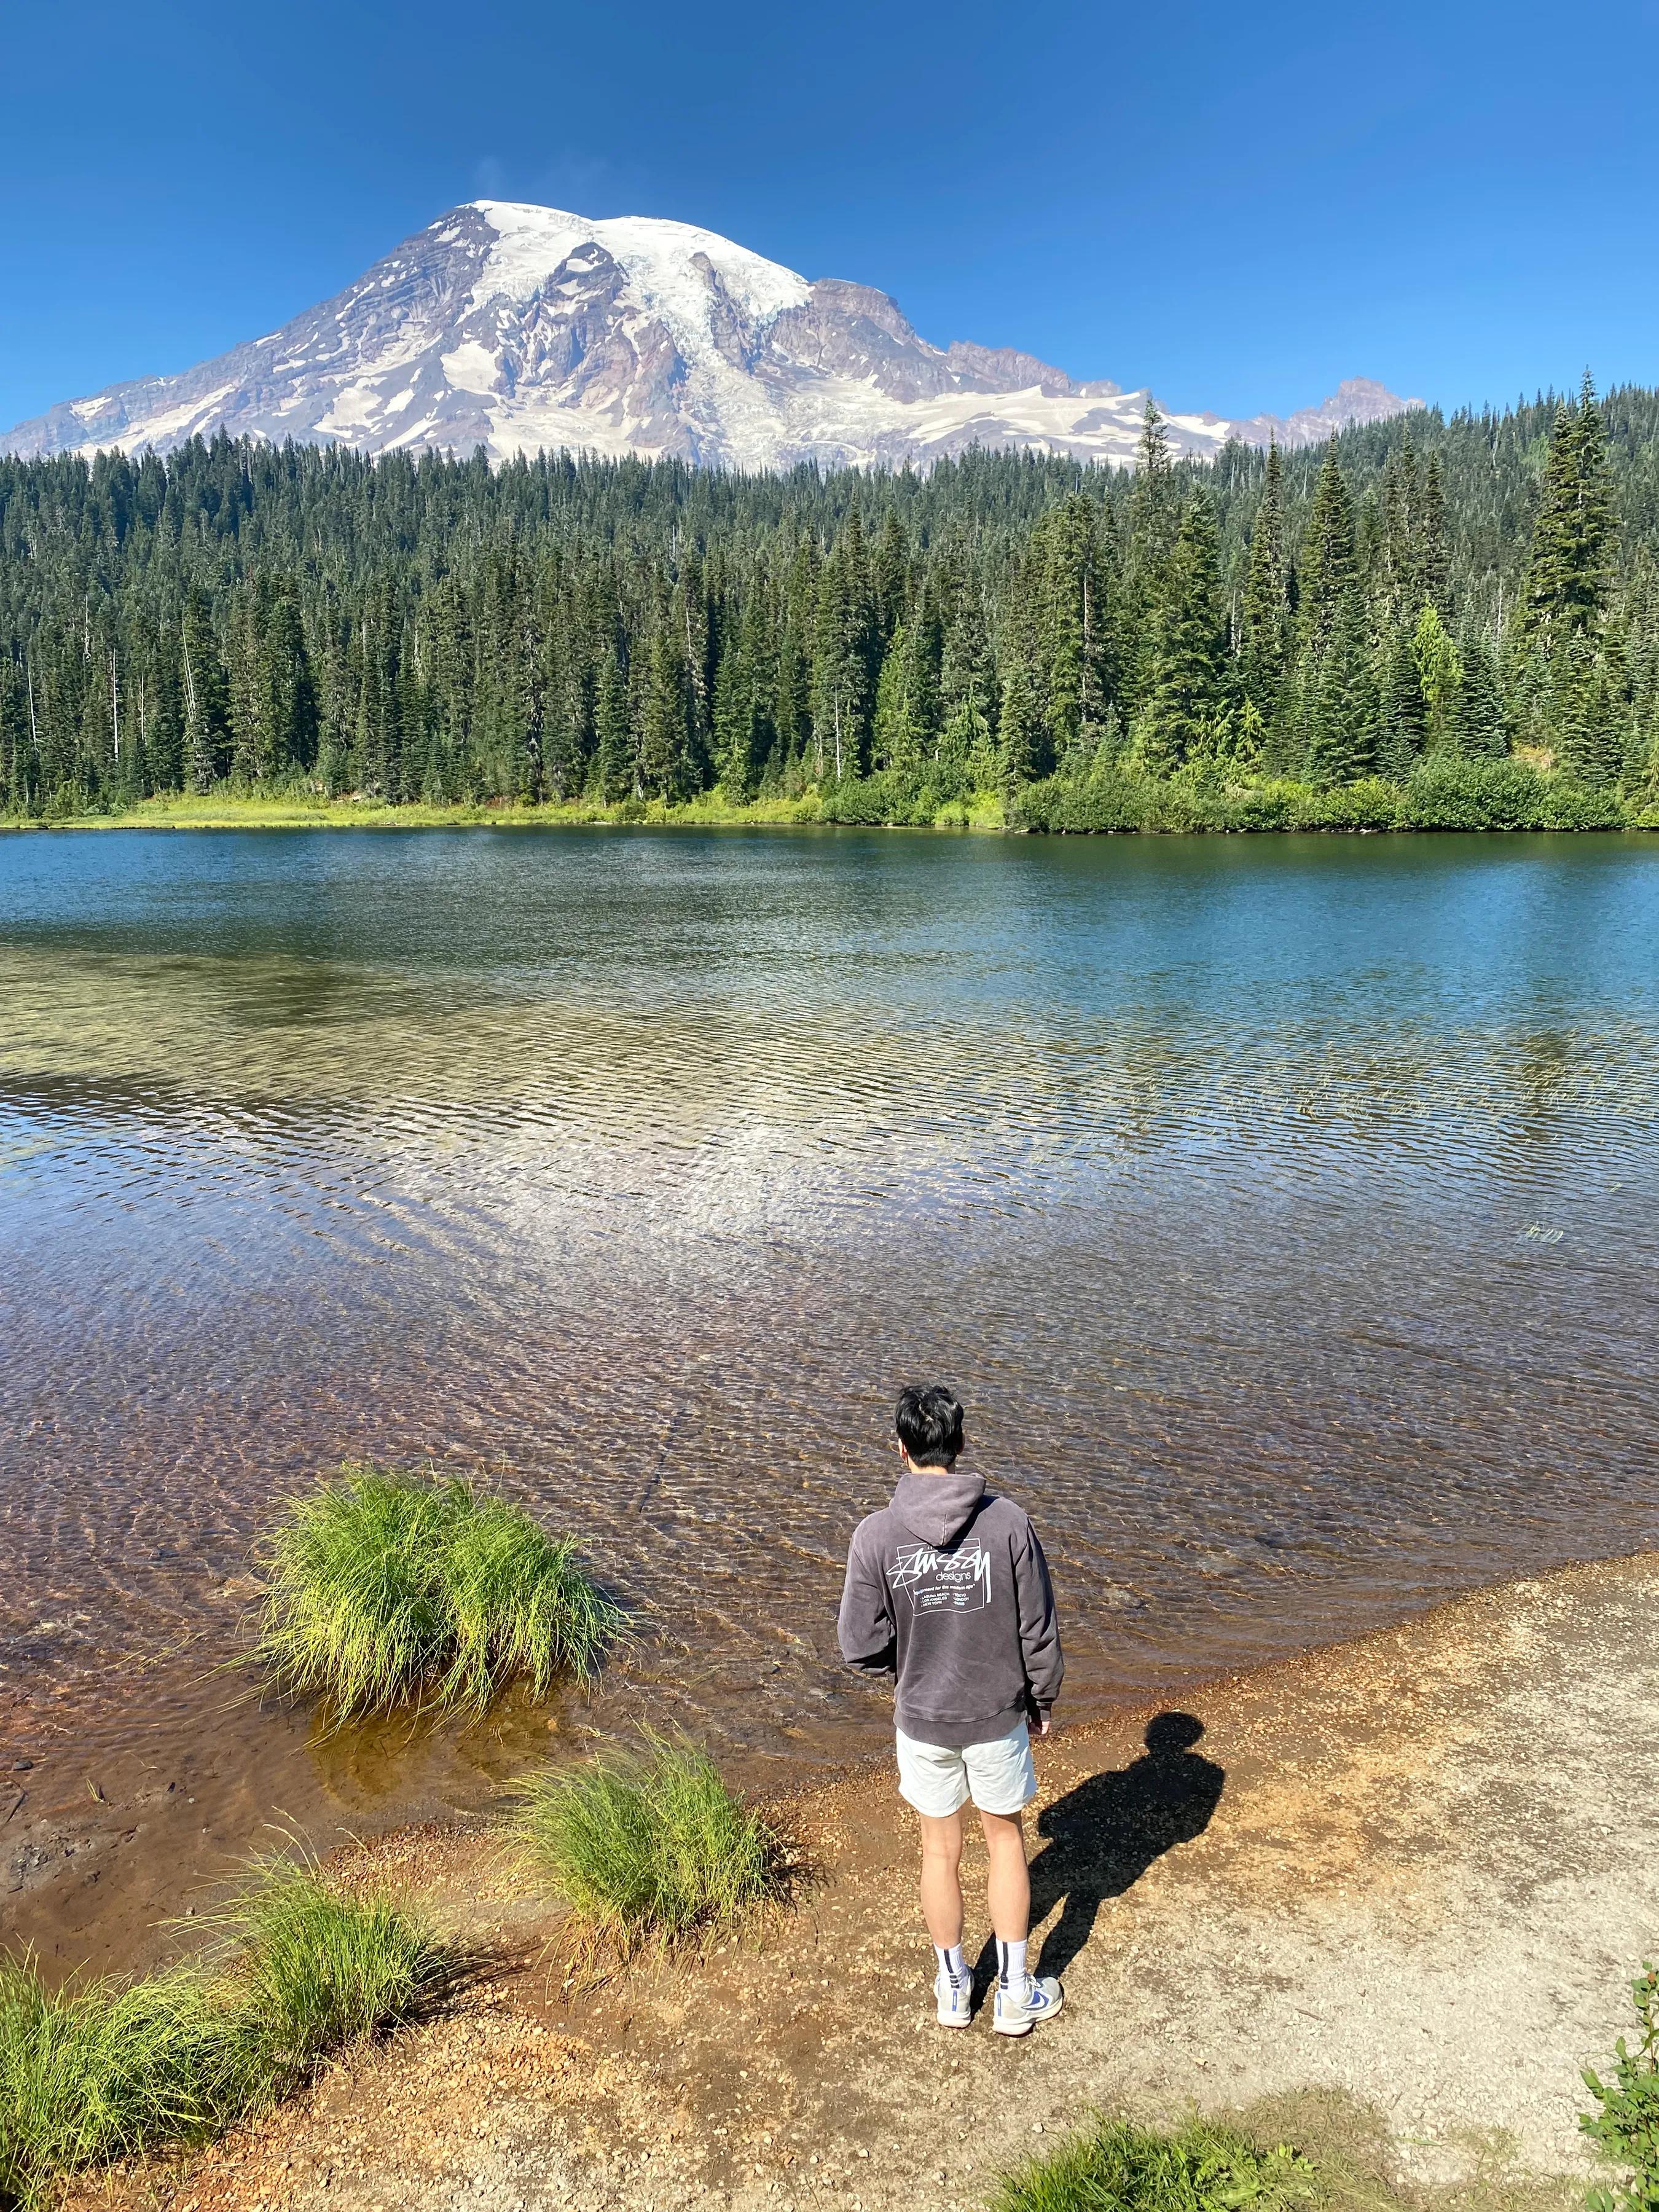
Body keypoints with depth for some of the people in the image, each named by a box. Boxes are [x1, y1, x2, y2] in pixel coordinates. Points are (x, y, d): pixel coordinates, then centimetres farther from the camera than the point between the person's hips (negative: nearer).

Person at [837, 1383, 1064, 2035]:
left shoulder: (875, 1535, -19)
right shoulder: (1008, 1523, -18)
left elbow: (861, 1647, -13)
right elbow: (1039, 1631, -10)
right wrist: (1042, 1699, 8)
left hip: (922, 1718, 0)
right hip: (999, 1714, 0)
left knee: (940, 1848, 20)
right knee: (1005, 1839, 22)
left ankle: (953, 1987, 39)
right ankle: (1015, 1993, 33)